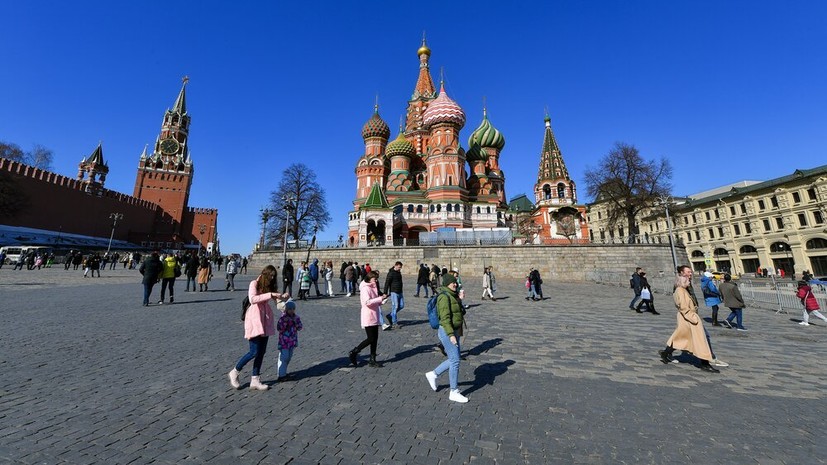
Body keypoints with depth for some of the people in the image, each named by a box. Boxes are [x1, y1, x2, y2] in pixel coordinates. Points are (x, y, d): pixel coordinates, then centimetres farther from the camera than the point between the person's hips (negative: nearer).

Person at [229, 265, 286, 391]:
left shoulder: (271, 286, 9)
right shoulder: (254, 283, -9)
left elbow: (277, 299, 4)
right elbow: (252, 299, -25)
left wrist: (283, 297, -16)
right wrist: (270, 294, -29)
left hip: (265, 319, 6)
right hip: (254, 318, -6)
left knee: (261, 352, 9)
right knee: (254, 352, -3)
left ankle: (255, 380, 20)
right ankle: (234, 372, 22)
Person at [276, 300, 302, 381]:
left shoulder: (296, 317, 2)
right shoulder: (283, 318, -12)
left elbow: (300, 328, -1)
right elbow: (279, 329, -18)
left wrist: (296, 321, -15)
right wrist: (285, 322, -29)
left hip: (292, 341, 6)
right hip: (284, 342, -6)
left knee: (289, 357, 15)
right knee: (284, 358, -5)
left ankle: (284, 372, 31)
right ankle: (281, 375, 4)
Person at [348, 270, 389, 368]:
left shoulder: (373, 288, 14)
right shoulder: (365, 288, -14)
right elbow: (367, 302, -26)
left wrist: (382, 300, 2)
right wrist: (380, 298, -25)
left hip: (374, 317, 9)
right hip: (368, 317, -9)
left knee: (375, 338, 10)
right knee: (371, 338, -4)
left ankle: (372, 360, 20)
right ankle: (353, 353, 11)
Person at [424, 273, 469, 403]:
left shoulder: (452, 295, 12)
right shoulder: (444, 296, -18)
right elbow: (445, 317, -23)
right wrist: (451, 334, -25)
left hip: (454, 331, 10)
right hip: (447, 332, -10)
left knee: (454, 359, 15)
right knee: (455, 360, -2)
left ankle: (433, 374, 29)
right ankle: (453, 392, 14)